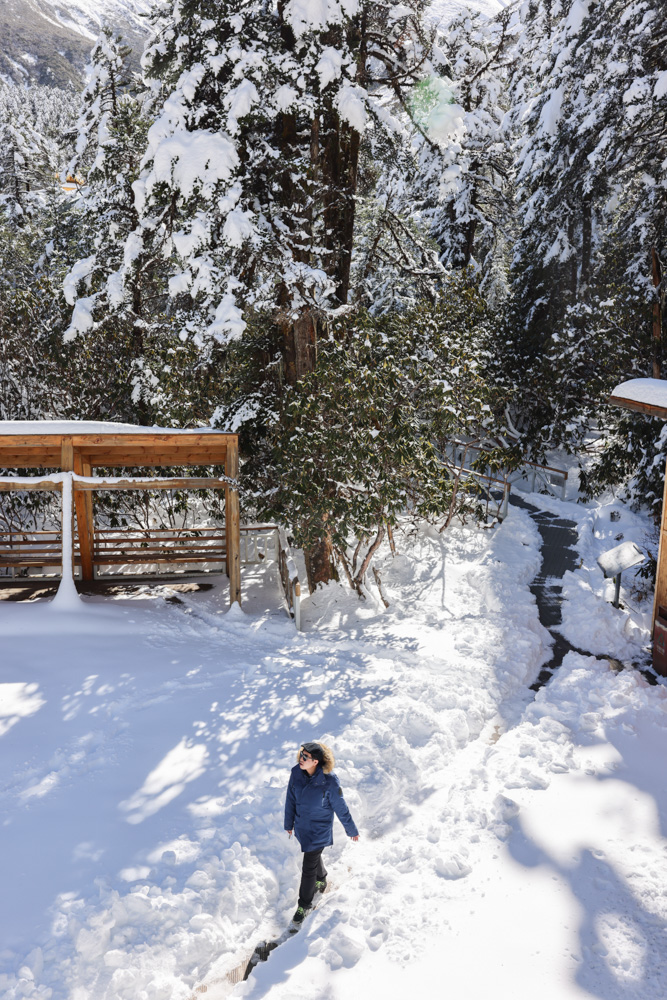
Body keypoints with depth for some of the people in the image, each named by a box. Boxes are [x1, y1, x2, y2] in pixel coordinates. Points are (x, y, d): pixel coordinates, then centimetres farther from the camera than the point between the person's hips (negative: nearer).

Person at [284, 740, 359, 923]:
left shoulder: (329, 781, -28)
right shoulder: (296, 773, -16)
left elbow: (340, 808, -14)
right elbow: (291, 799, 1)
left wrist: (351, 830, -2)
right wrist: (289, 823, 13)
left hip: (319, 831, -4)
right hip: (301, 827, 5)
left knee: (308, 867, 5)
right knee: (314, 856, 27)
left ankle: (305, 904, 27)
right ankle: (321, 880, 57)